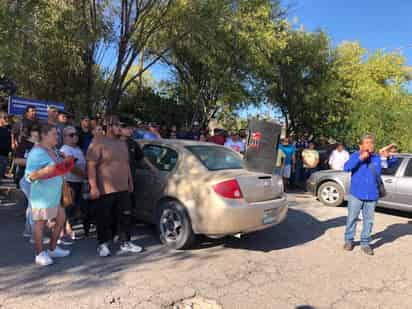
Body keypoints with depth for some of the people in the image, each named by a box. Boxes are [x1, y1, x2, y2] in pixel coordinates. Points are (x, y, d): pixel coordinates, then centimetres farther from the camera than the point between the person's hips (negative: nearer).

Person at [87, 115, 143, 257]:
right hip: (105, 190, -6)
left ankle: (125, 243, 23)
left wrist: (130, 182, 19)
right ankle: (103, 245, 23)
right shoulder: (98, 142, -10)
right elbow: (91, 166, -15)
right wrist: (93, 187, -20)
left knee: (125, 217, 10)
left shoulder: (122, 143, 14)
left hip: (123, 188, 7)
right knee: (105, 219, 6)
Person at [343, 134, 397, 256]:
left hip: (372, 196, 3)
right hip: (356, 195, -3)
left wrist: (389, 156, -20)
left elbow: (391, 163, 1)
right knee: (352, 218, 7)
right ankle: (348, 240, 22)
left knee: (368, 220, 9)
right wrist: (360, 158, -25)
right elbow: (346, 167, -18)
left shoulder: (378, 157, 5)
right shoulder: (355, 156, -5)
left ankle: (365, 243, 22)